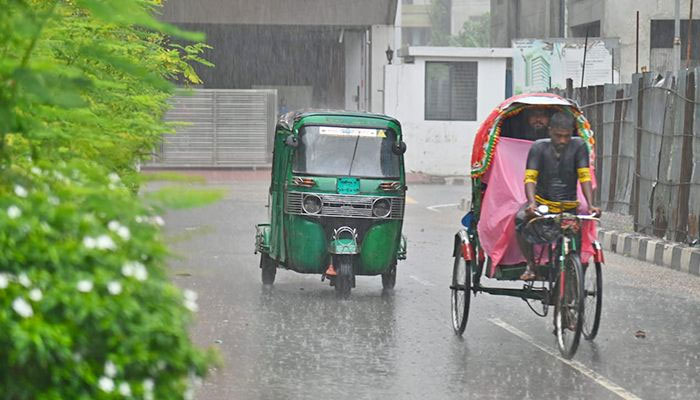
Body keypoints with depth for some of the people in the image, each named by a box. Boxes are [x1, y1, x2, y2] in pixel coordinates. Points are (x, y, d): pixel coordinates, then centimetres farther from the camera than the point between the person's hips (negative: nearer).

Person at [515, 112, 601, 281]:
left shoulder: (578, 146, -7)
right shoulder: (539, 148, -9)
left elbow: (585, 177, -13)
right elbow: (530, 177, -17)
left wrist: (590, 205, -26)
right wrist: (532, 202, -35)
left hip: (569, 205, 1)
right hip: (542, 201, -1)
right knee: (521, 219, -26)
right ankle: (530, 265, -11)